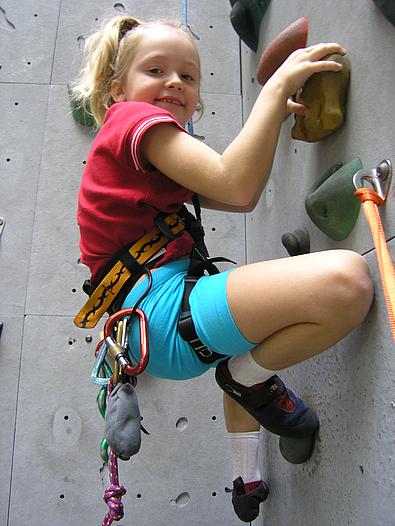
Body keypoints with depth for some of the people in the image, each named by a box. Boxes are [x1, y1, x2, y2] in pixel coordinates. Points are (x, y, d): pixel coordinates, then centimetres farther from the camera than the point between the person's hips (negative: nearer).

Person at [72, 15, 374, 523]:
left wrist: (272, 118, 17)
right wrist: (278, 86, -10)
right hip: (163, 315, -11)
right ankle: (249, 376, 2)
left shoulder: (147, 151, 25)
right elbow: (236, 186, -20)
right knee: (346, 279, -28)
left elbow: (240, 198, 21)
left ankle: (247, 481, 46)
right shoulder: (135, 117, -4)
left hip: (152, 325, 11)